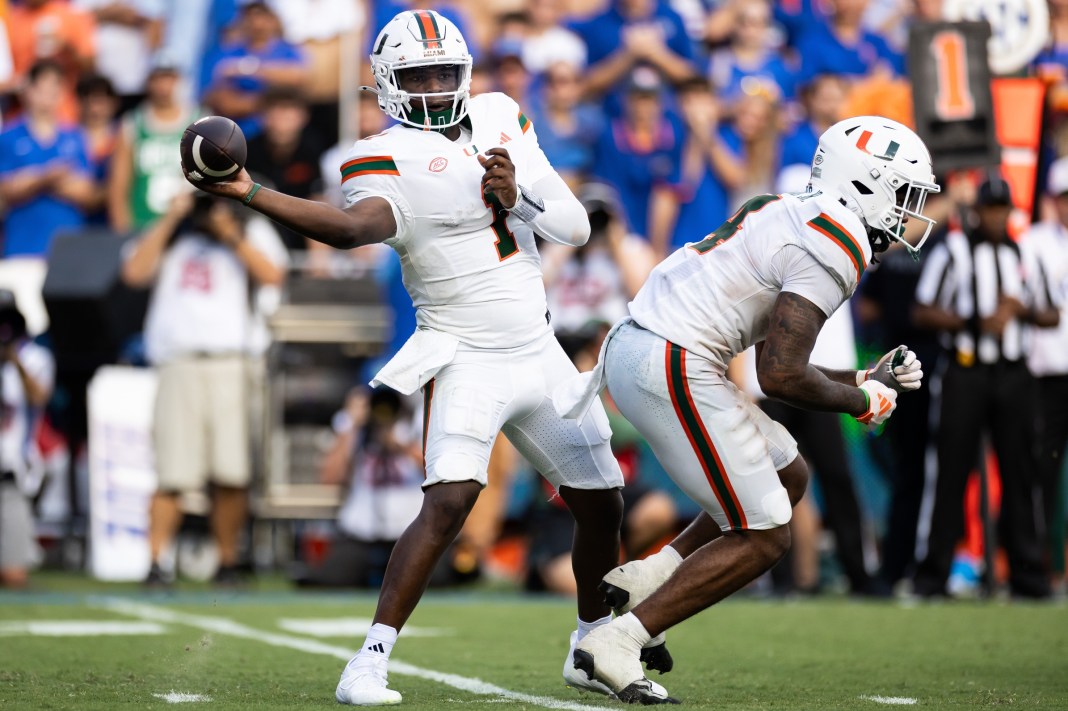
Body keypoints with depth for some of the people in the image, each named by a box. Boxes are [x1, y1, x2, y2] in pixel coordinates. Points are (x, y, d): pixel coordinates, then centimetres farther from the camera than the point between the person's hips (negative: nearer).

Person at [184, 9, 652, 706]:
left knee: (601, 503, 14)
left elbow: (576, 226, 5)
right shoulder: (389, 158, -12)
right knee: (448, 502, -26)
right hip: (465, 361, -6)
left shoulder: (500, 120, 6)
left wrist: (519, 198, -15)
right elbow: (353, 225, -35)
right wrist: (248, 192, -48)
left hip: (540, 356, 7)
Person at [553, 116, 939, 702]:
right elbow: (780, 377, -15)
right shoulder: (835, 250, -11)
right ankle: (616, 642, -2)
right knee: (764, 537, 0)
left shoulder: (793, 217, 20)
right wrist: (861, 401, 1)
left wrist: (869, 378, 20)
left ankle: (646, 578, 15)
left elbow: (775, 361, 24)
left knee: (788, 478, 22)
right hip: (673, 371, -10)